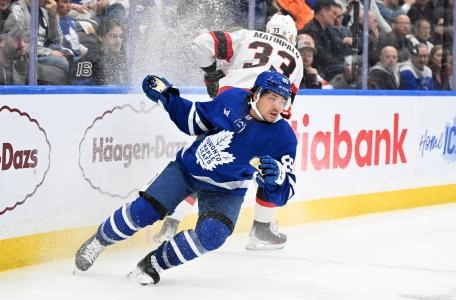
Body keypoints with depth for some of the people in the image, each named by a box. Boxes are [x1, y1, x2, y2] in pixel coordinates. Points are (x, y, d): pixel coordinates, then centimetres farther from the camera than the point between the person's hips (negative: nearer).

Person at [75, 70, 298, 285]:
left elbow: (282, 192, -20)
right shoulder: (232, 99, -13)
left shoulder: (283, 137, -21)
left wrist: (276, 176, -42)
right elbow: (196, 122, 6)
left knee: (212, 235, -27)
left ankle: (154, 263, -5)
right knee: (143, 211, -11)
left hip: (225, 192, -1)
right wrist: (166, 97, -3)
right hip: (187, 168, 1)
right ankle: (100, 239, 18)